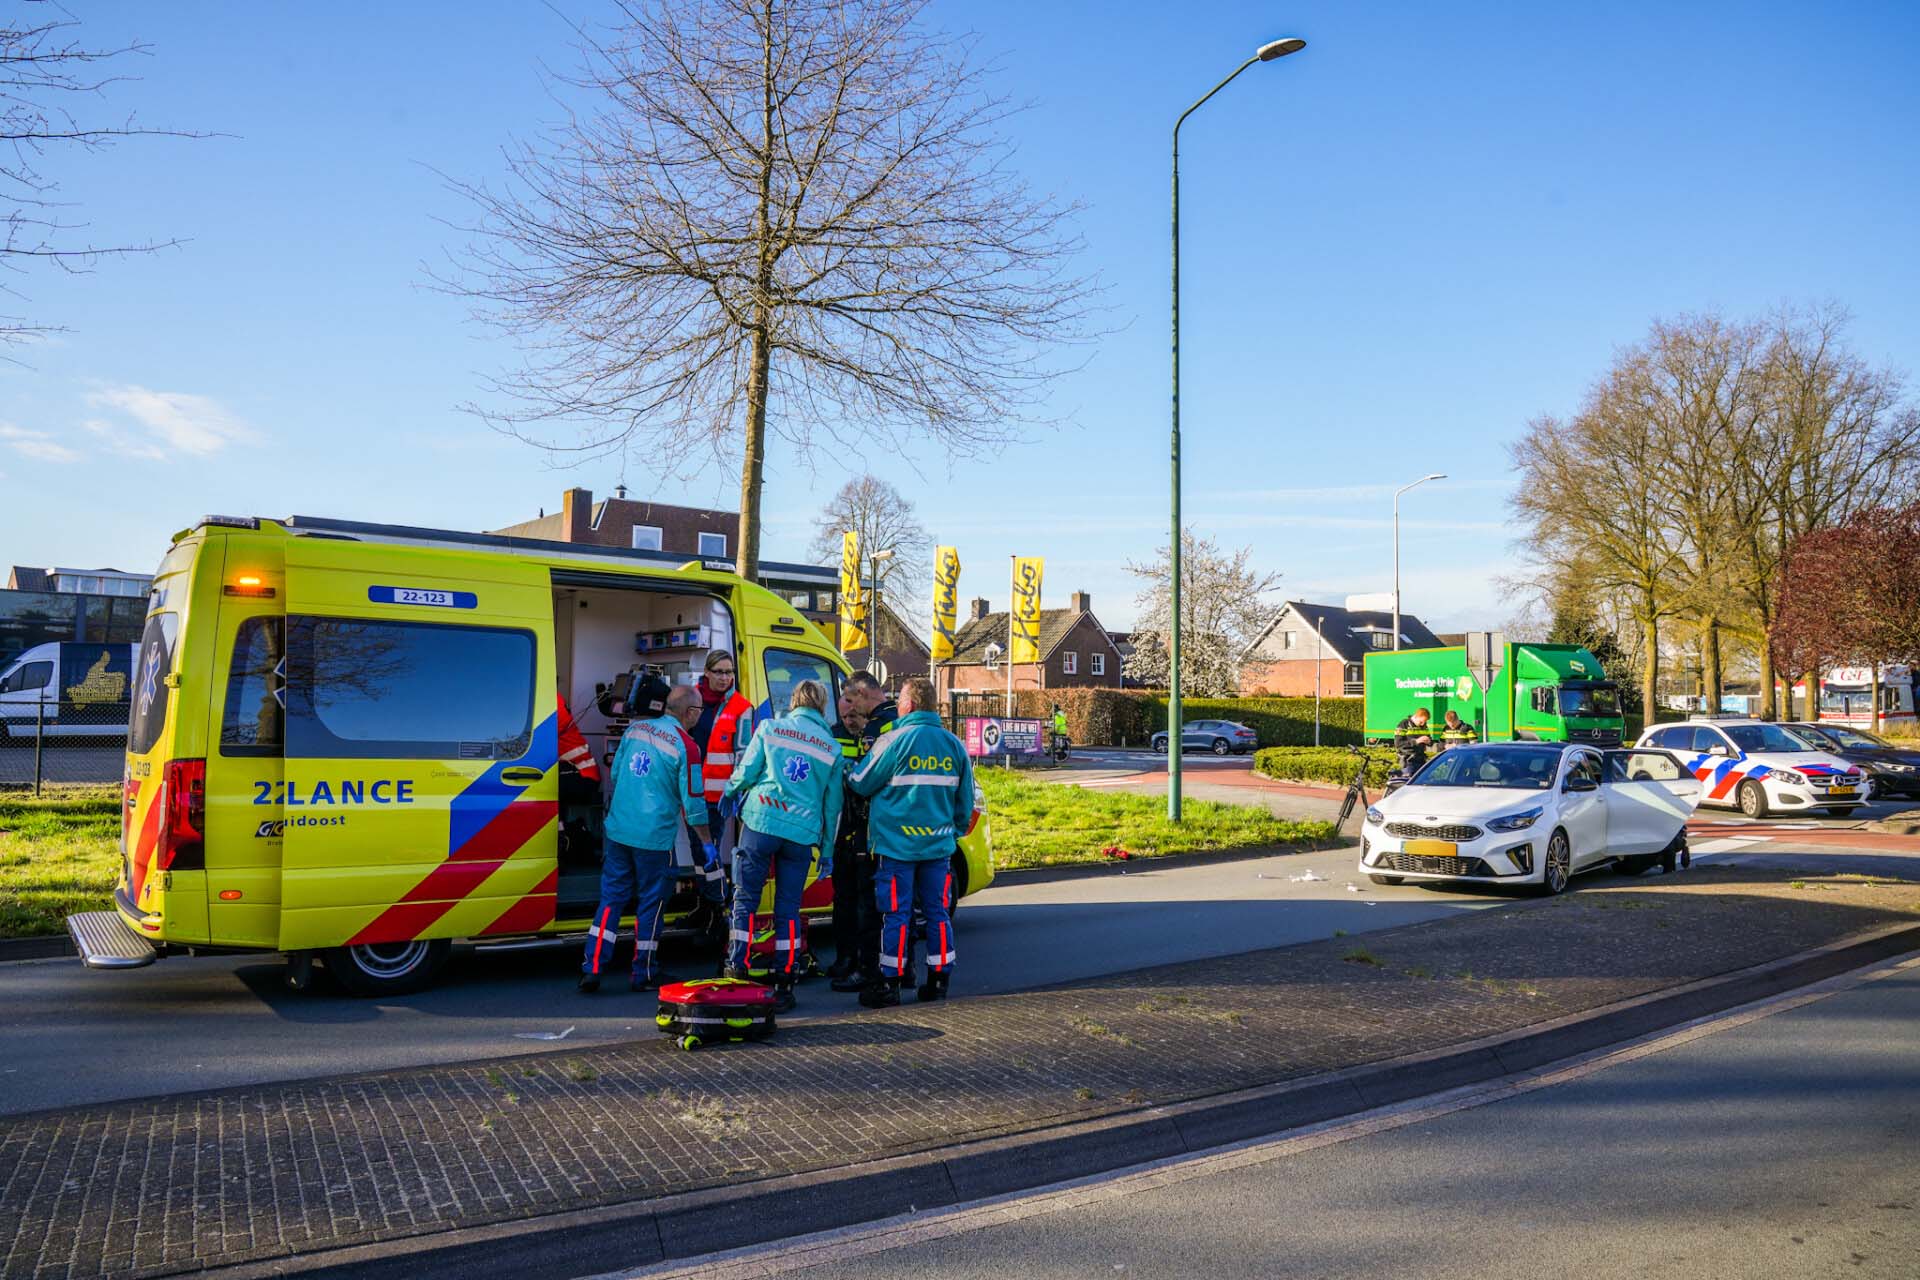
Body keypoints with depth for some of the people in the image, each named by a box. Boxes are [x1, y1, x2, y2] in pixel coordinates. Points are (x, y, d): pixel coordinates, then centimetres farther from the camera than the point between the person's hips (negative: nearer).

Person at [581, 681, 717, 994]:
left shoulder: (634, 729, 6)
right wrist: (707, 843, 0)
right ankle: (644, 974, 17)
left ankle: (592, 968, 6)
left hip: (617, 830, 5)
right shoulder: (684, 746, -12)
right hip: (654, 837, -5)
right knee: (650, 903, 8)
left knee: (612, 898, 11)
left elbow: (615, 773, 15)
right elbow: (692, 801, -10)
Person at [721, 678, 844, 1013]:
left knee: (746, 898, 9)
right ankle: (784, 984, 9)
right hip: (802, 832, 2)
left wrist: (731, 792, 24)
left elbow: (747, 771, 2)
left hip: (761, 822, -2)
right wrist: (827, 852, 20)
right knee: (788, 909, 8)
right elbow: (832, 803, 13)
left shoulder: (770, 728, 4)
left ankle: (737, 970, 7)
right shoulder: (832, 747, 10)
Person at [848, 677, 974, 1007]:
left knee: (896, 914, 1)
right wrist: (956, 830, 26)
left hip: (897, 844, -4)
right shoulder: (954, 745, 5)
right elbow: (965, 799, 13)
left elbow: (860, 784, -2)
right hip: (939, 844, 4)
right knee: (938, 912, 10)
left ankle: (890, 983, 6)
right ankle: (939, 981, 15)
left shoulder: (894, 741, -10)